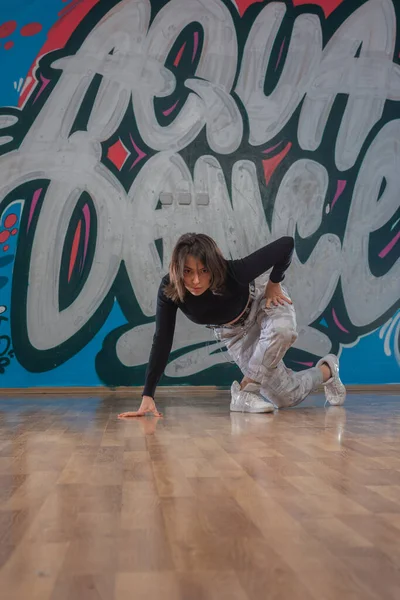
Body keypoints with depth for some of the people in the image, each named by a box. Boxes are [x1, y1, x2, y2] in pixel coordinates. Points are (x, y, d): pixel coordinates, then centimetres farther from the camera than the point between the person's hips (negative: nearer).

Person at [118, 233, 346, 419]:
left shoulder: (234, 272, -41)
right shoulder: (169, 289, -33)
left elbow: (286, 244, -33)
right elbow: (162, 341, -28)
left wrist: (274, 284, -20)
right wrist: (148, 396, -32)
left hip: (262, 303, -2)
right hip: (232, 332, 3)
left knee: (283, 331, -42)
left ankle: (245, 390, -20)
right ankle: (327, 370, 33)